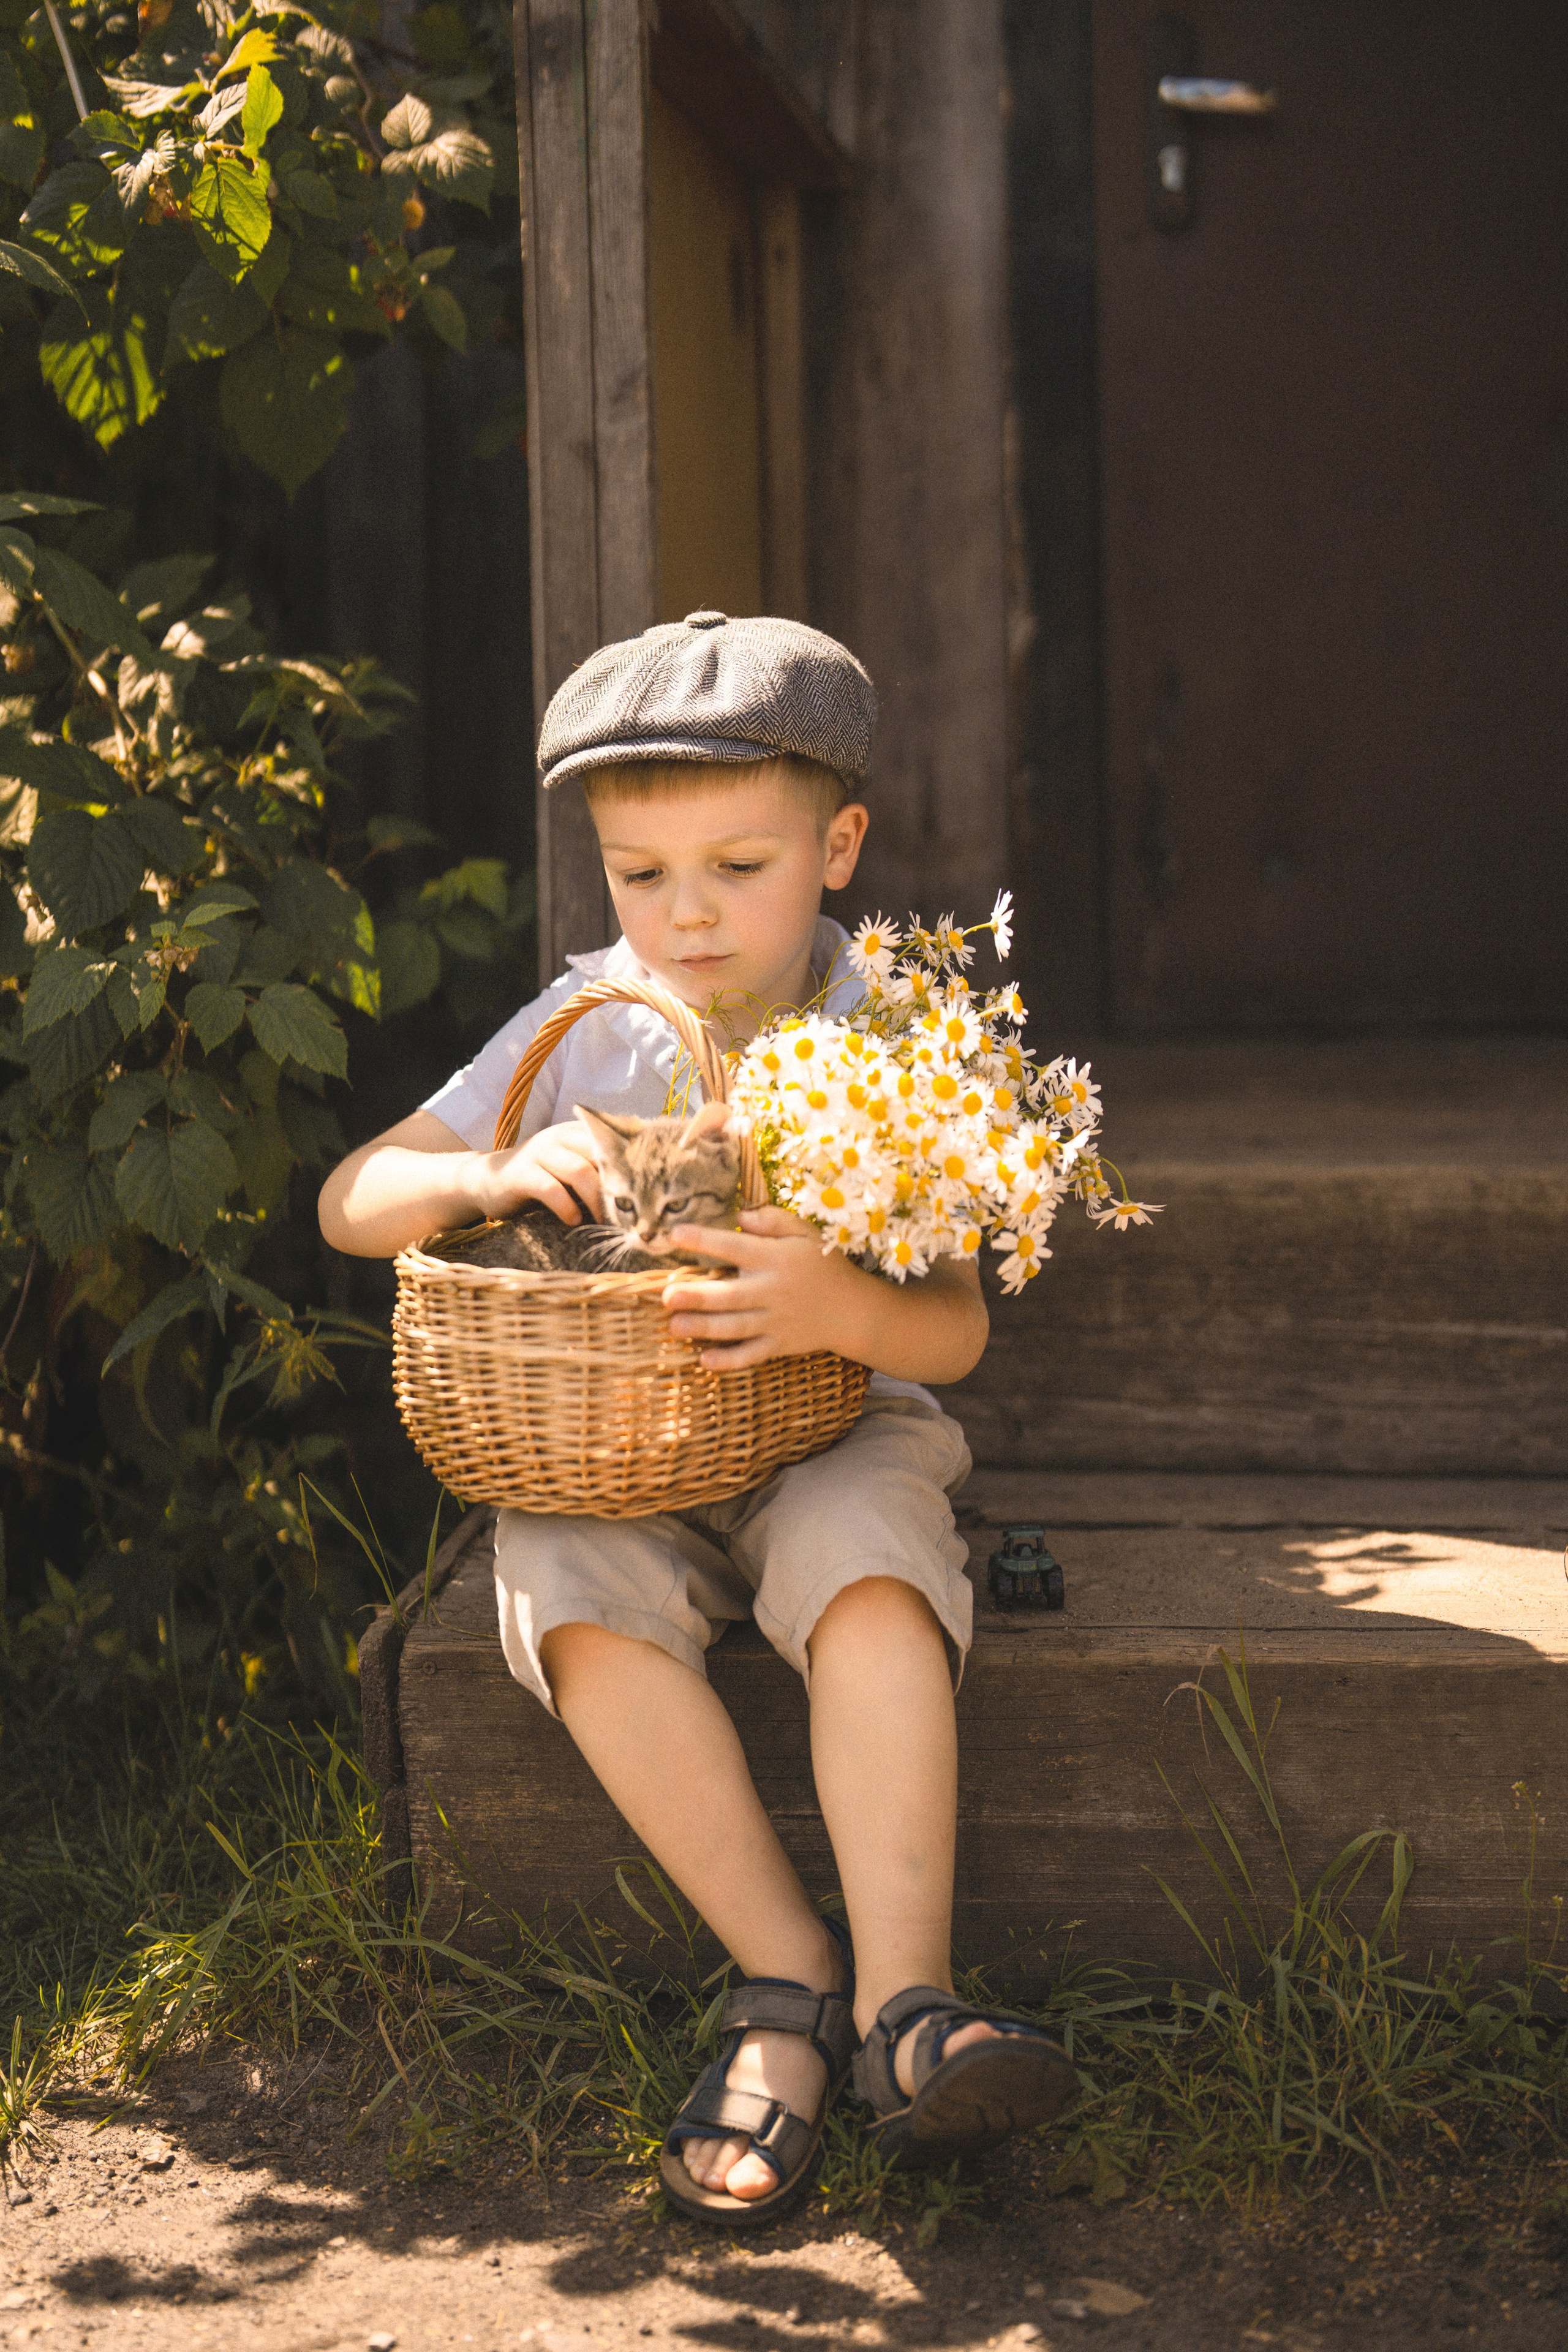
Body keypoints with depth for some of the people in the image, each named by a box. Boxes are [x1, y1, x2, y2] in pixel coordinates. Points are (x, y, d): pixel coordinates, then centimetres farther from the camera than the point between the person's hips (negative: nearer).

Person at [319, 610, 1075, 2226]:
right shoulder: (583, 1032, 0)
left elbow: (953, 1329, -13)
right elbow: (349, 1203, -2)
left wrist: (838, 1308, -36)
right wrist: (490, 1174, -24)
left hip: (834, 1426, -2)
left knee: (870, 1564, -34)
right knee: (564, 1588, -29)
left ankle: (902, 2002, -32)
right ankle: (792, 1975, -21)